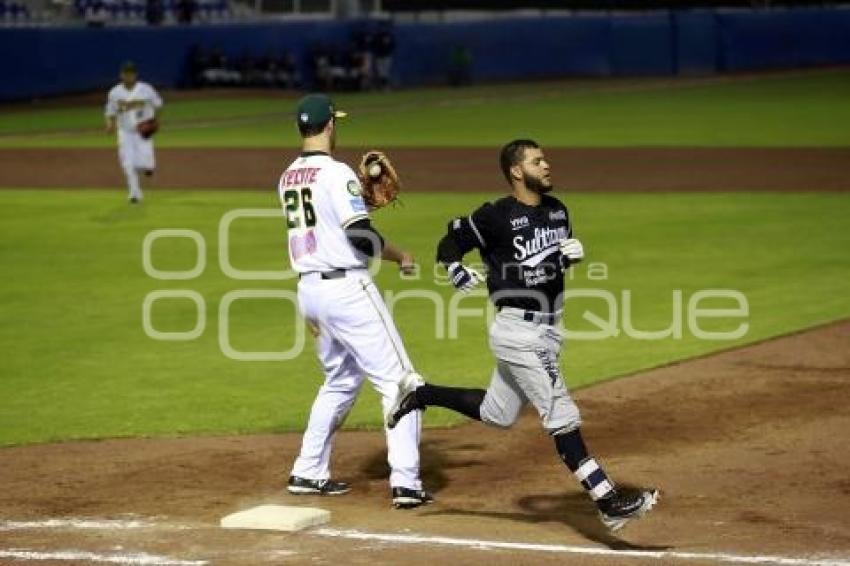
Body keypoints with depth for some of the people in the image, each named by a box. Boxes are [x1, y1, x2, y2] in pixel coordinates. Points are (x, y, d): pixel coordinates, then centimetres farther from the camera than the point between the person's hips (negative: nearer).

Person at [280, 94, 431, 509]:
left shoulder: (288, 178, 10)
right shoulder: (337, 173, -13)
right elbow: (362, 239, -18)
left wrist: (362, 199, 16)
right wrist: (401, 256, -2)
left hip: (308, 288, 8)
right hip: (346, 288, -8)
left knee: (341, 380, 24)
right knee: (398, 381, -3)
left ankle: (308, 473, 24)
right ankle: (405, 483, -10)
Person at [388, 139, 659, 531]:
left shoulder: (557, 210, 7)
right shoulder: (496, 216, -14)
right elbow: (450, 244, -5)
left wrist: (574, 253, -3)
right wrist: (458, 273, -25)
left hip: (547, 329, 9)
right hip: (519, 331, -8)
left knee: (496, 415, 20)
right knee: (561, 415, -11)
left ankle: (424, 396, 37)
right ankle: (608, 502, -11)